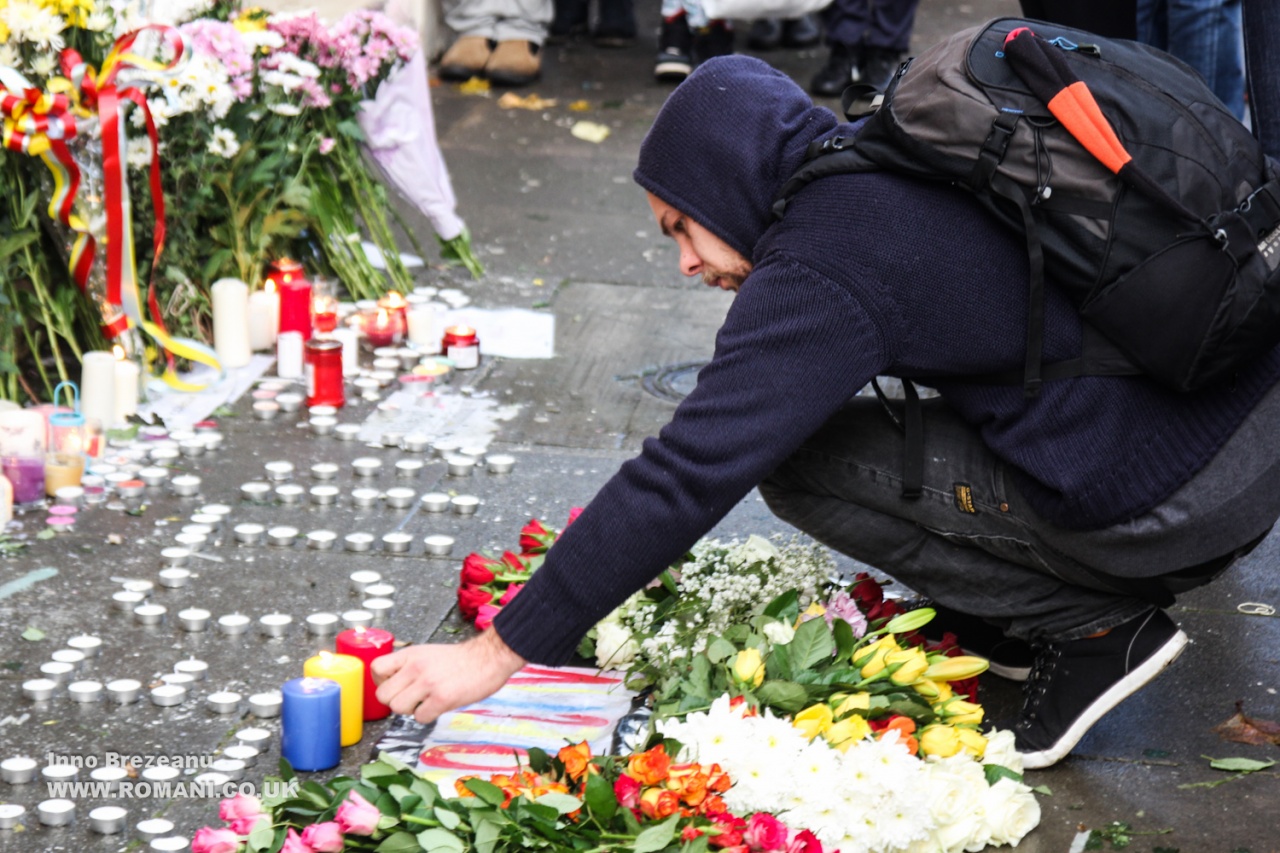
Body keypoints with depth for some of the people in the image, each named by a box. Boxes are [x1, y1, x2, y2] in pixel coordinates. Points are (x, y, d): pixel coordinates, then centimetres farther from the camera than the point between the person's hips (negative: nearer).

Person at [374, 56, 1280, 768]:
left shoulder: (822, 269, -14)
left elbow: (683, 481, -16)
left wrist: (499, 653, -9)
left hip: (1176, 503, -9)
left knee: (796, 461, -3)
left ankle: (1092, 624, 0)